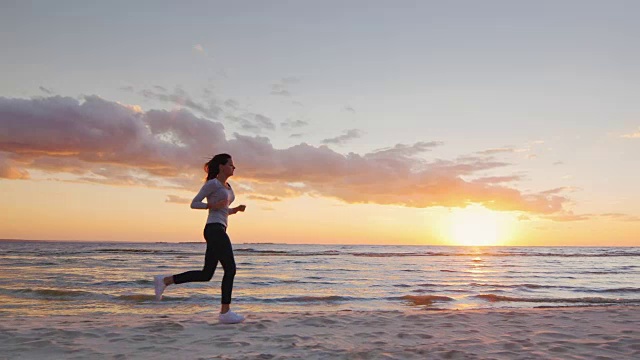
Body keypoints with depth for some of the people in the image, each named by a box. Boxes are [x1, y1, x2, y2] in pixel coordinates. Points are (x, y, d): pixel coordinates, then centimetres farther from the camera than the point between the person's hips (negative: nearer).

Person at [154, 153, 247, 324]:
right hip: (214, 229, -10)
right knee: (230, 269, -9)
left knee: (206, 275, 10)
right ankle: (225, 312, -4)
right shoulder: (212, 183, -4)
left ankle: (164, 281, 16)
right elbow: (194, 204, -5)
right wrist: (213, 205, -16)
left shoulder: (227, 187, 22)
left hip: (219, 231, 10)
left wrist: (236, 209, 11)